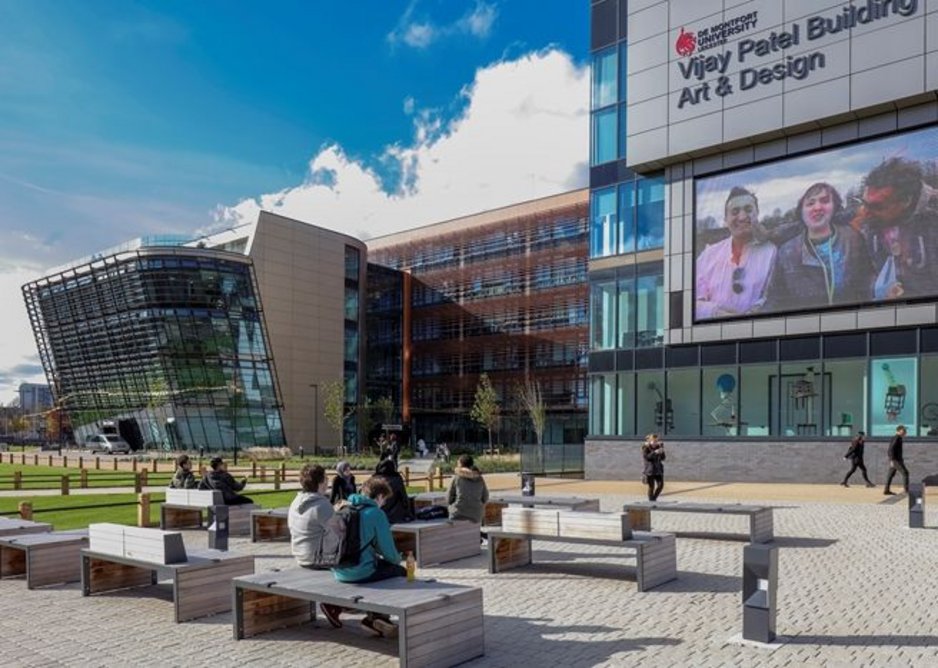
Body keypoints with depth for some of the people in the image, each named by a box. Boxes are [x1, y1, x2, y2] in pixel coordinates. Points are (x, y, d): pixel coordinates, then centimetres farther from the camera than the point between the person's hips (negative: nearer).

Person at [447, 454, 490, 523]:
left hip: (458, 515, -4)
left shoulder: (456, 478, -4)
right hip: (476, 517, 4)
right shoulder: (480, 479, 4)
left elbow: (449, 500, 0)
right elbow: (485, 498, 11)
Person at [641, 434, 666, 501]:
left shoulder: (658, 447, 9)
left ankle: (654, 498, 21)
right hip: (650, 470, -5)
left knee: (661, 485, 0)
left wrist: (662, 452, -10)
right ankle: (651, 500, 8)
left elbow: (662, 458, 8)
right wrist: (655, 452, -27)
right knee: (651, 486, -4)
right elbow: (646, 457, -20)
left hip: (658, 469, 5)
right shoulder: (646, 448, -5)